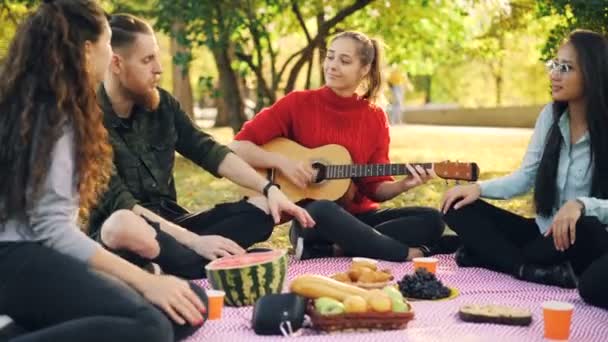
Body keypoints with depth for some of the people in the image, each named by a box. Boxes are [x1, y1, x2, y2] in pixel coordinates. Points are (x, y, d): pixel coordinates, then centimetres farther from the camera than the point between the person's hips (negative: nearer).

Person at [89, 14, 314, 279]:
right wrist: (194, 241, -28)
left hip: (169, 225, 7)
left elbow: (208, 152, 8)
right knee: (124, 228, -41)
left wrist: (269, 188, -5)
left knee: (265, 207, -6)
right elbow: (118, 203, -22)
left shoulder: (160, 104, 5)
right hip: (116, 240, -7)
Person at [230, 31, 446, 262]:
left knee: (431, 220, -18)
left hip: (360, 217, 5)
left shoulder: (375, 117, 6)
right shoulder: (298, 103, -3)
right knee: (321, 211, -40)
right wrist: (281, 161, -18)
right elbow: (238, 146, -4)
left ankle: (330, 251, -27)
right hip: (311, 220, -4)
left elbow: (374, 187, 6)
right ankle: (408, 256, -27)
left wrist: (404, 185, -14)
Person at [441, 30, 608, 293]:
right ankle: (532, 271, -27)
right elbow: (524, 178, 6)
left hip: (582, 245, -6)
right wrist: (479, 188, -10)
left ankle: (489, 254, -21)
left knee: (585, 226, -41)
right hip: (544, 232, 6)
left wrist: (581, 205, -38)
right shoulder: (551, 115, 4)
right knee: (459, 207, -8)